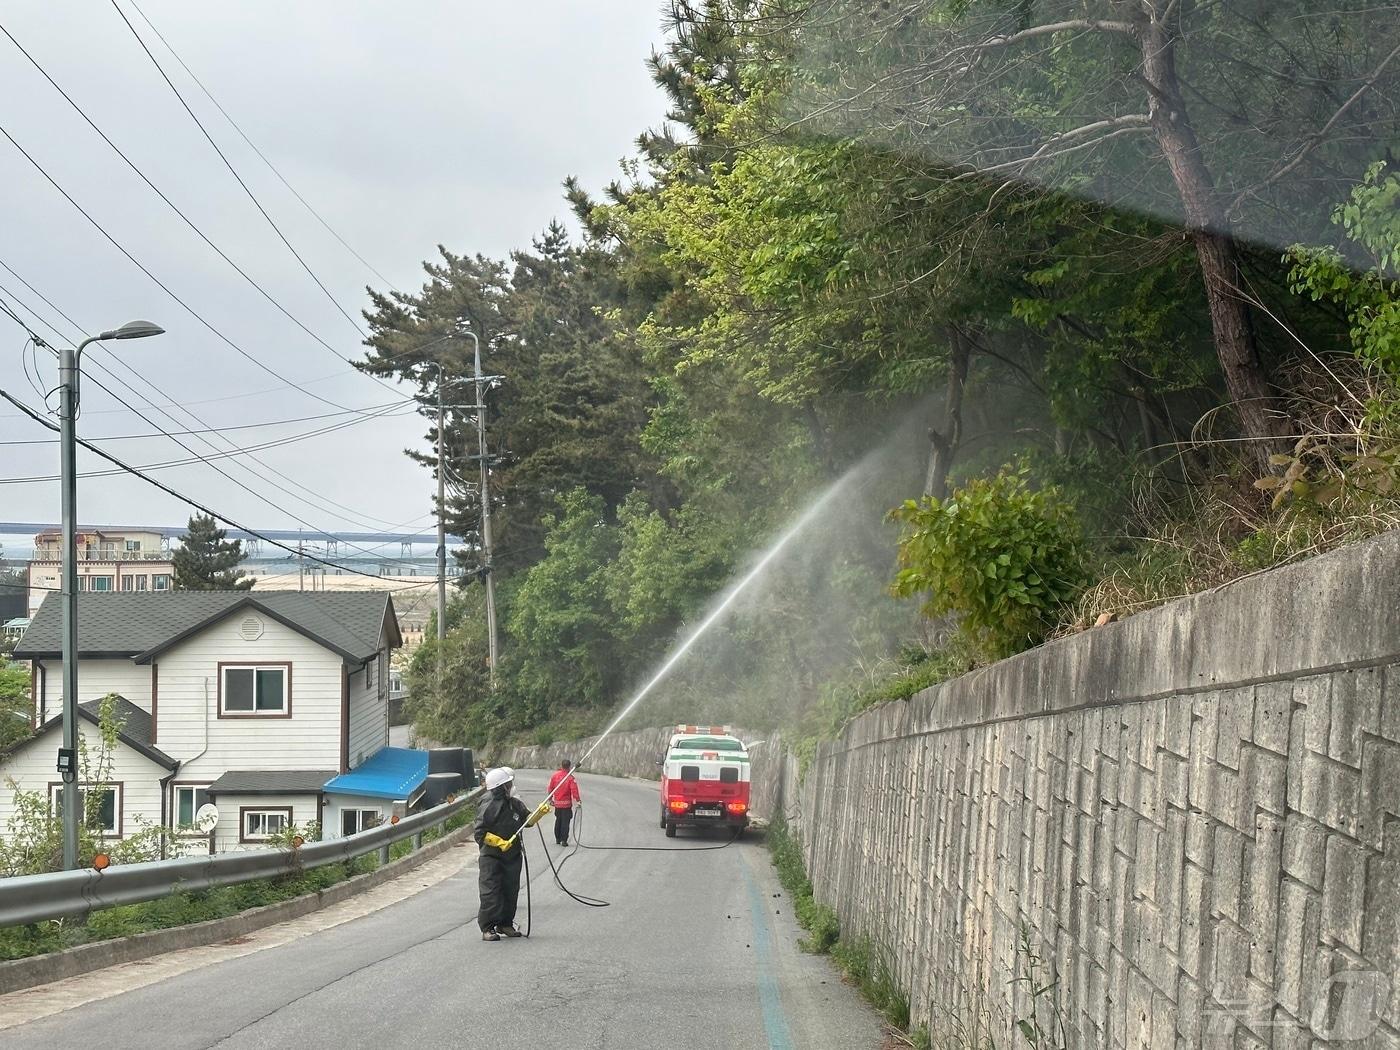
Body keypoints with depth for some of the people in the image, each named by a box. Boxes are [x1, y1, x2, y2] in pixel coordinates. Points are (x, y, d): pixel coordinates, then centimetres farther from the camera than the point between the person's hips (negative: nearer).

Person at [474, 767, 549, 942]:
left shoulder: (515, 804, 6)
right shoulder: (488, 808, -16)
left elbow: (527, 820, 14)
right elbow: (479, 834, -16)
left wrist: (540, 812, -2)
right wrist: (499, 842, -22)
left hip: (513, 856, 7)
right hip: (492, 857, -7)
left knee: (511, 891, 12)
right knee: (491, 893, -8)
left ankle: (505, 924, 24)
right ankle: (487, 928, -3)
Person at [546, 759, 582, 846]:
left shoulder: (555, 776, -1)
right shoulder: (571, 778, -14)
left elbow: (550, 788, 6)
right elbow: (574, 790, -20)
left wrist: (550, 799, 17)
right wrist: (578, 800, -12)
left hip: (557, 803, 4)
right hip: (566, 803, -4)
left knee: (558, 821, 19)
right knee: (565, 822, 0)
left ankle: (557, 839, 28)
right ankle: (564, 840, -4)